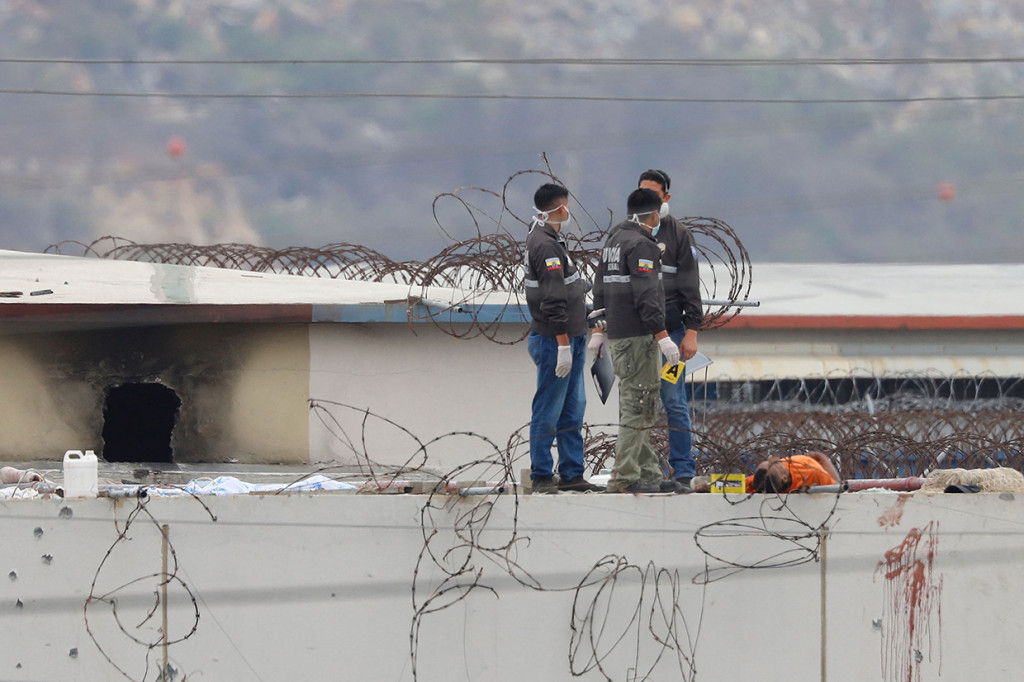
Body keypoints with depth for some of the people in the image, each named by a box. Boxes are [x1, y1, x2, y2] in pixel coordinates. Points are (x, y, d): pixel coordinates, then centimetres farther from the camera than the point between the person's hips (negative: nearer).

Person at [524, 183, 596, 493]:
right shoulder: (545, 246, -18)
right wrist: (563, 345, -23)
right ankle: (541, 476, 0)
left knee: (573, 409, 12)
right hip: (554, 339, -10)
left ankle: (571, 473, 15)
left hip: (571, 339, 10)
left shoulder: (541, 238, 15)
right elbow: (553, 301, -22)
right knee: (549, 411, -4)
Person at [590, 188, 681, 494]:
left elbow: (601, 288, 22)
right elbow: (646, 294, -20)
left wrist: (598, 331, 29)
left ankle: (648, 472, 17)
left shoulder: (613, 239, 16)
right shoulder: (641, 244, -13)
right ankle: (625, 477, -11)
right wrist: (662, 336, -22)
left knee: (638, 406, 14)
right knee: (637, 406, -8)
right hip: (639, 336, -10)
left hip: (617, 336, 10)